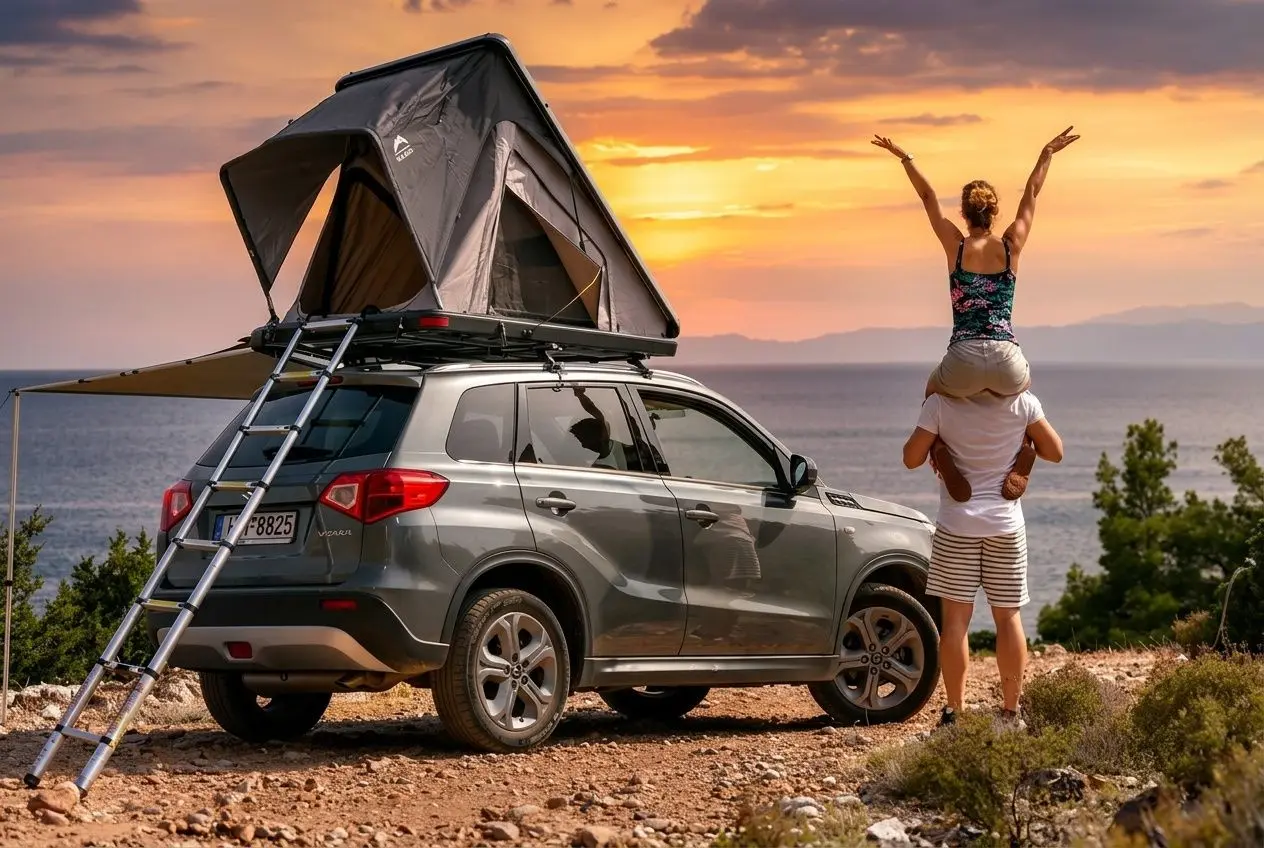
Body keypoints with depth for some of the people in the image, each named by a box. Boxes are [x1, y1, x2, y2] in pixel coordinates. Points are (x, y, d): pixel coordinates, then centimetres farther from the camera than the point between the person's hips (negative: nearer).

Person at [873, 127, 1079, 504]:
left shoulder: (955, 247, 5)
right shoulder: (1012, 247, 6)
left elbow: (928, 197, 17)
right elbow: (1031, 194, 20)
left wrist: (904, 157, 27)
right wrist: (1047, 153, 33)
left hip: (964, 363, -1)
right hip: (1008, 365, 1)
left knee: (933, 391, 36)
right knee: (1025, 392, 39)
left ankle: (942, 453, 5)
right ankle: (1021, 466, 11)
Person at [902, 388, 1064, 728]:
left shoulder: (941, 404, -8)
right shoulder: (1023, 403, -4)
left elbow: (912, 458, -4)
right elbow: (1055, 452, 4)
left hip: (958, 525, -1)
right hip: (1006, 524, 1)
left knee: (955, 617, 2)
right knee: (1008, 616, 8)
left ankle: (954, 711, 2)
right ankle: (1011, 711, 11)